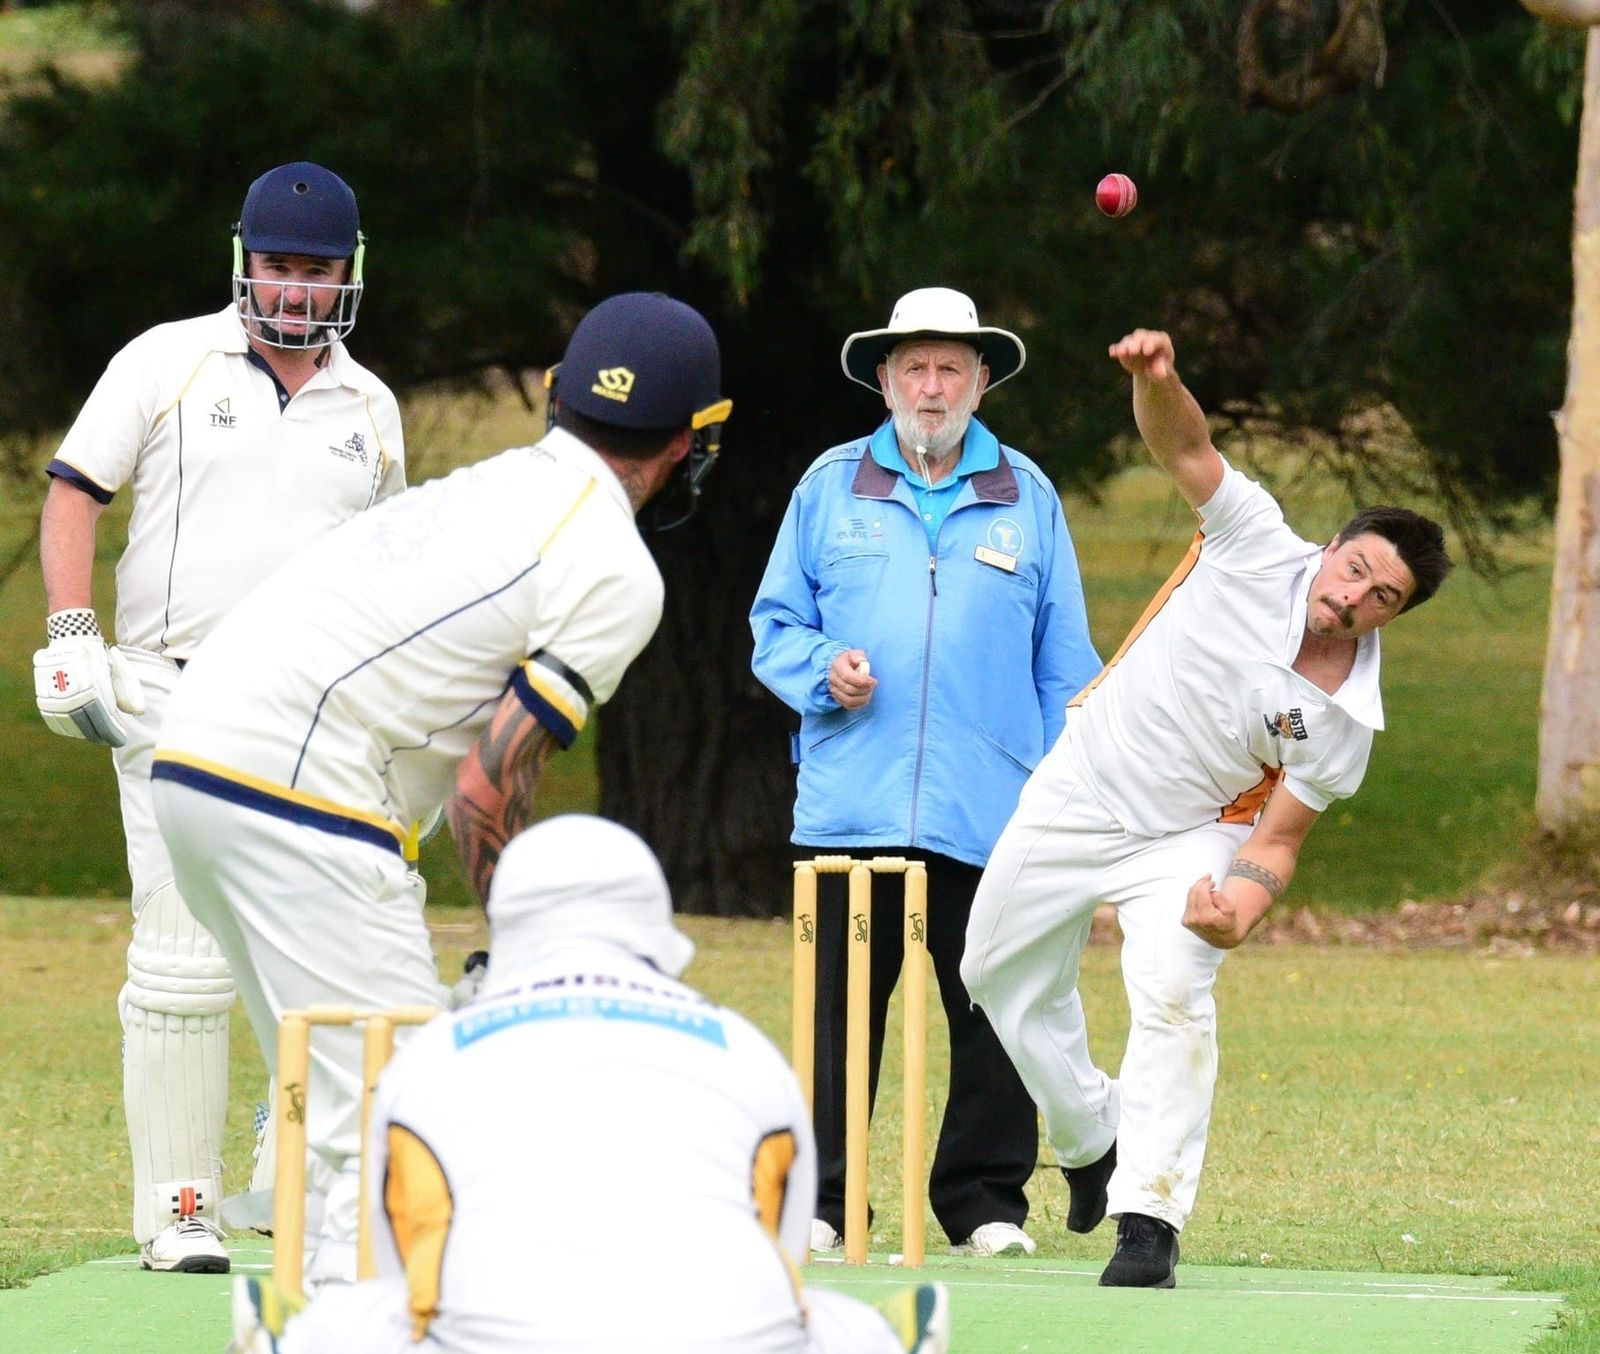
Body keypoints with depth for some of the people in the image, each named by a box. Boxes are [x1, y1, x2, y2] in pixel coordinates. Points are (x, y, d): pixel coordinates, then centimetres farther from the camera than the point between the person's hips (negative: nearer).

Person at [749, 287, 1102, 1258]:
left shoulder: (1027, 498, 12)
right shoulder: (832, 488, 12)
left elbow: (1064, 661, 12)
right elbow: (775, 624, 15)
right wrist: (822, 671, -7)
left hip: (988, 813, 0)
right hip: (851, 806, 0)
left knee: (993, 1013, -1)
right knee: (839, 1013, -1)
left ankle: (986, 1201, 8)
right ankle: (817, 1197, 6)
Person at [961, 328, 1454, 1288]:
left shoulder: (1346, 718, -19)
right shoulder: (1259, 546, -17)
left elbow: (1278, 838, -14)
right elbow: (1184, 445, -25)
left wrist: (1242, 910, -36)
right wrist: (1158, 379, -48)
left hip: (1187, 841, -3)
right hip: (1076, 800, 3)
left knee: (1173, 992, -27)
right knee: (1001, 975, 17)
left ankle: (1150, 1215, -24)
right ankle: (1092, 1134, 41)